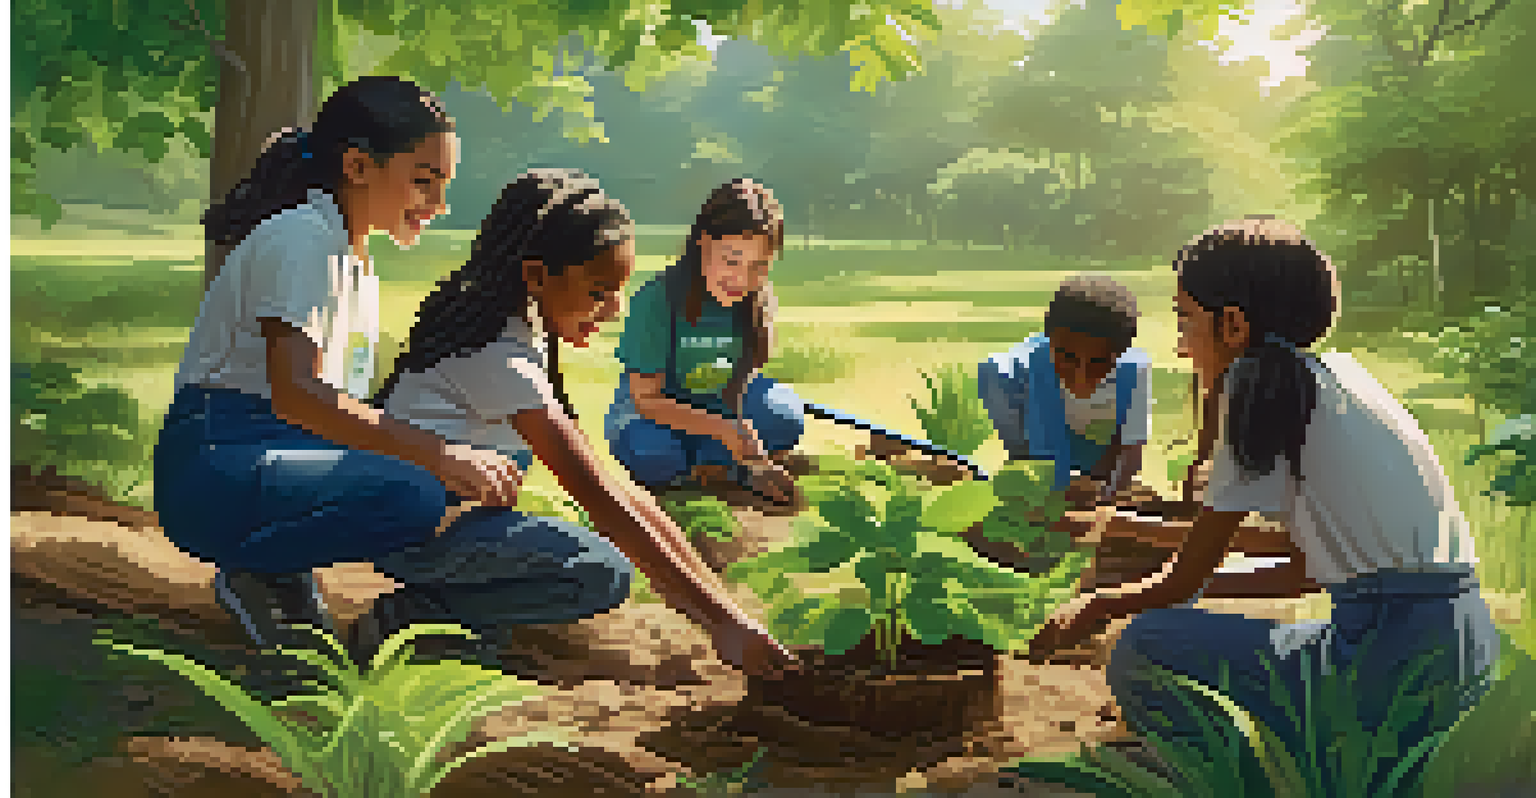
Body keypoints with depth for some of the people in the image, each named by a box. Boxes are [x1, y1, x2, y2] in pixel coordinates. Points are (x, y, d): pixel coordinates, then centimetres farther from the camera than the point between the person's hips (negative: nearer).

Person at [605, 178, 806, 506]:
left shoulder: (758, 301, -11)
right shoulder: (657, 300, -23)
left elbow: (742, 380, -6)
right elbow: (646, 398, -23)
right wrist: (723, 429, -34)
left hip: (718, 402, 4)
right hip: (653, 410, -3)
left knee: (786, 415, -25)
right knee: (655, 457, -37)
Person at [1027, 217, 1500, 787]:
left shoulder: (1261, 383, -7)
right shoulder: (1330, 373, 16)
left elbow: (1184, 580, -3)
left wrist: (1090, 611, 15)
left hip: (1392, 668, -9)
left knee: (1143, 650, -7)